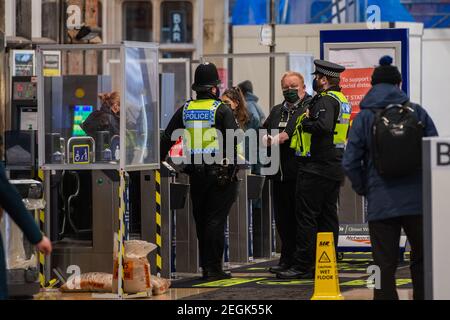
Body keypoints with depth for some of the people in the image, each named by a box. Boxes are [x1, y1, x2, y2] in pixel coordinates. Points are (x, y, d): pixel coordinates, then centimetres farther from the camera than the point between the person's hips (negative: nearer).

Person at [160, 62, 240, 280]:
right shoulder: (222, 110, -7)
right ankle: (213, 268, -6)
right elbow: (233, 140, -13)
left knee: (201, 219, 13)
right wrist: (233, 166, -8)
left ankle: (206, 266, 18)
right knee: (216, 219, -3)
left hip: (195, 172, 5)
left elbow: (167, 139, 10)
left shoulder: (185, 110, 7)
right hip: (219, 170, -5)